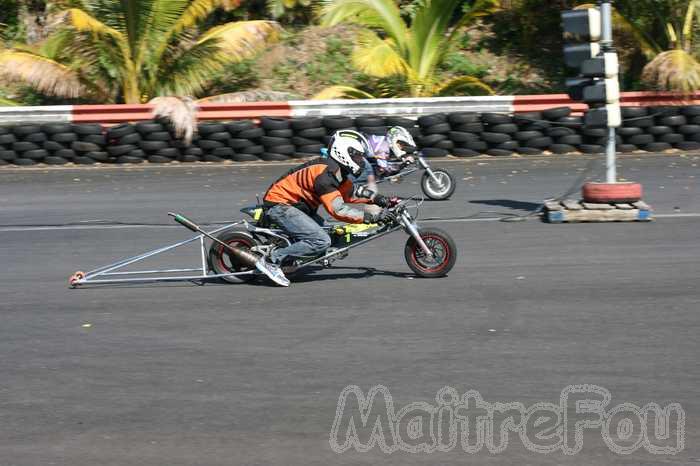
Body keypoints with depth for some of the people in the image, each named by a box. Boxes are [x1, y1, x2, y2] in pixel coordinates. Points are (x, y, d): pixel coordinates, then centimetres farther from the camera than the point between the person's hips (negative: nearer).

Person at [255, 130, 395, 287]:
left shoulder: (334, 169, 7)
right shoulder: (324, 173, -24)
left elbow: (350, 191, 22)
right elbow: (338, 209, -31)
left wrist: (377, 199, 7)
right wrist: (373, 217, -31)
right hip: (279, 206, -11)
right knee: (321, 241, -21)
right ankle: (271, 261, -16)